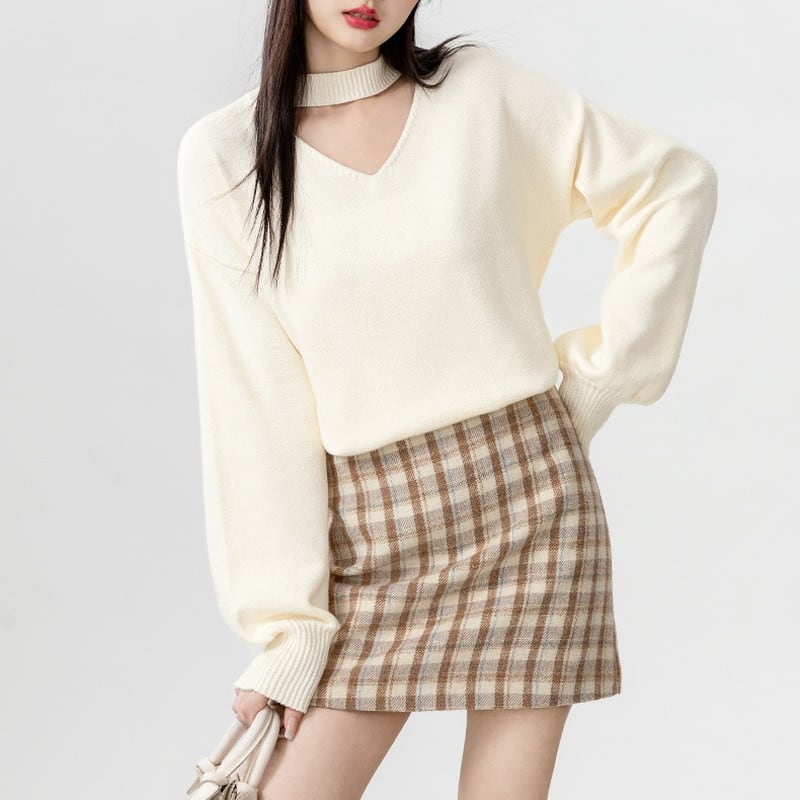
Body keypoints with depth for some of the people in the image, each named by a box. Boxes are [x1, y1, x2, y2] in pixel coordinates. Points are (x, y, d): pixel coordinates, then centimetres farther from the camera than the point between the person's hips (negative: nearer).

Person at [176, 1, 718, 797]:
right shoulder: (221, 157, -2)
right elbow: (253, 397, -4)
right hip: (372, 531, 0)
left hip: (527, 496, 0)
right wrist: (287, 627, -6)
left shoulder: (481, 90, 0)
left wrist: (601, 366, 3)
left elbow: (676, 185, 9)